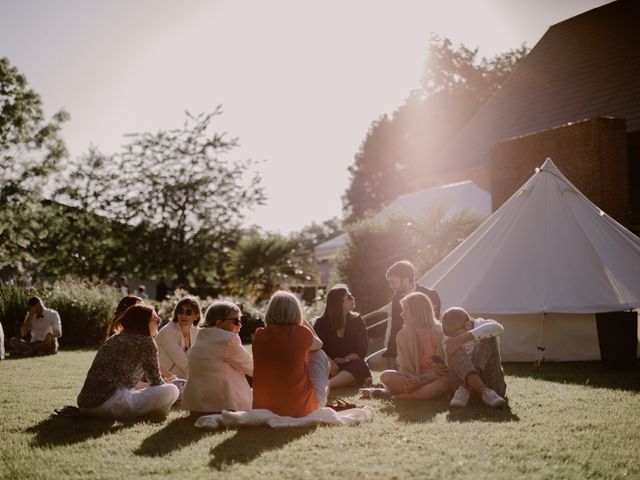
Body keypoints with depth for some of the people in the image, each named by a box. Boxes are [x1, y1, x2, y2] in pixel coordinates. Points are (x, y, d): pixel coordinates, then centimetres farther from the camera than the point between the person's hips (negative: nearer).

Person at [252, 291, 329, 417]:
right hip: (300, 410, -3)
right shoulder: (301, 334, -9)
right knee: (319, 355, 17)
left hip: (261, 407, 3)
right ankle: (319, 406, 28)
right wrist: (301, 321, 21)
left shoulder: (259, 336, -1)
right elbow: (318, 345, 16)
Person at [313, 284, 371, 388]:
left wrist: (345, 359, -17)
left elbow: (362, 350, 1)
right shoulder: (321, 323, 4)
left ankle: (327, 385, -54)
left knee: (360, 365, -34)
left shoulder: (357, 321, 8)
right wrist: (330, 362, -26)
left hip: (350, 366, 0)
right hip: (330, 368, 0)